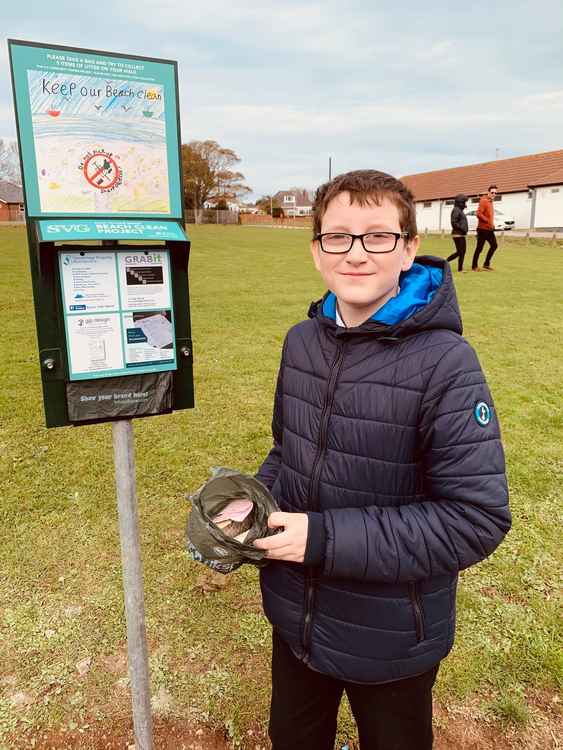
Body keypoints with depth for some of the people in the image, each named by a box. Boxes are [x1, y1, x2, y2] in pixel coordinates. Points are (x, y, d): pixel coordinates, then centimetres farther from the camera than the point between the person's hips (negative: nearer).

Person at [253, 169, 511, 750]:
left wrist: (328, 538, -27)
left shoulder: (444, 363, -23)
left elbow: (478, 517, -24)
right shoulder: (302, 342, -4)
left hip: (391, 638, -4)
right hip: (294, 617, 5)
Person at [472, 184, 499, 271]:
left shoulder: (490, 202, 16)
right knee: (479, 248, -3)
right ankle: (474, 266, 6)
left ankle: (486, 265, 19)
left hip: (489, 229, 9)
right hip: (483, 229, -9)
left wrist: (492, 224, 12)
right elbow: (479, 214, -22)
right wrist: (488, 221, -21)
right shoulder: (484, 201, -12)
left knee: (494, 245, 11)